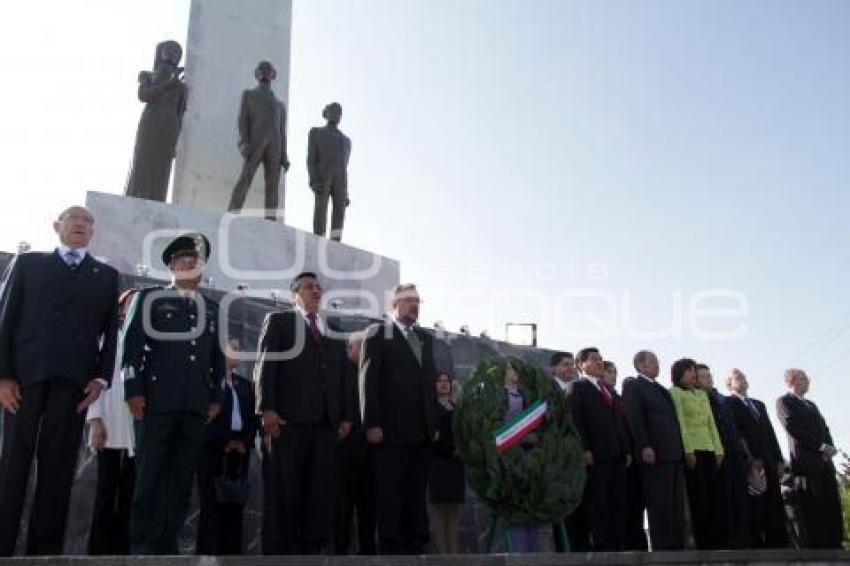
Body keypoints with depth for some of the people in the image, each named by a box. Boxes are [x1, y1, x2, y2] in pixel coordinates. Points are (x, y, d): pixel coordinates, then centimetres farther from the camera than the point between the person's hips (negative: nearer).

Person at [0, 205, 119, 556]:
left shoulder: (106, 276, 18)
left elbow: (110, 332, 11)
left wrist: (101, 377, -3)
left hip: (74, 379, 1)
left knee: (58, 465, -1)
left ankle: (44, 548, 2)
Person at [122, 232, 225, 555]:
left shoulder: (212, 309, 21)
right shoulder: (149, 298, 9)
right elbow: (132, 346, 0)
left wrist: (216, 398, 10)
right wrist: (133, 390, -9)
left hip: (196, 406, 4)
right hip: (157, 401, -4)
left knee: (182, 477, 3)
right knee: (150, 476, -2)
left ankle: (166, 545, 10)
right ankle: (142, 547, 4)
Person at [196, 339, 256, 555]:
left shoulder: (245, 384, 17)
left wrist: (246, 442, 1)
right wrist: (223, 443, -11)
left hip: (240, 453, 5)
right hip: (213, 451, -5)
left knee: (235, 505, 3)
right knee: (212, 505, -5)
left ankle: (232, 552, 6)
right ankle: (208, 552, -2)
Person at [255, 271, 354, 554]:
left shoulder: (335, 331, 23)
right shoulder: (278, 321, 12)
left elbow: (343, 375, 17)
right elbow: (265, 365, 2)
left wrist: (346, 415, 7)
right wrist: (267, 409, -10)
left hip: (326, 420, 4)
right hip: (290, 417, -3)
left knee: (320, 488, 0)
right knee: (287, 488, -2)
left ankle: (312, 547, 5)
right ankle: (286, 549, 5)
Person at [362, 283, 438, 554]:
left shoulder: (425, 338, 19)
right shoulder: (378, 334, 1)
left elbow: (430, 381, 18)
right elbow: (369, 381, -7)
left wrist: (434, 422, 11)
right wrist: (372, 423, -14)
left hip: (422, 431, 6)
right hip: (392, 429, -5)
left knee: (417, 493, 9)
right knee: (390, 494, 0)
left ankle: (416, 545, 16)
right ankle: (391, 547, 7)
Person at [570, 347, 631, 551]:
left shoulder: (609, 389, 24)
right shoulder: (577, 387, 2)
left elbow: (621, 419, 21)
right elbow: (575, 420, -8)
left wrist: (627, 449, 11)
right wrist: (584, 450, -16)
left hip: (618, 453, 7)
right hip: (596, 454, -7)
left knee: (619, 501, 6)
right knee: (598, 502, -4)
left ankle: (618, 543, 11)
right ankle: (600, 545, 1)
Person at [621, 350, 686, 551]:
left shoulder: (662, 389, 26)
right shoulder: (633, 386, 2)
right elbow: (634, 418, -9)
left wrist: (681, 448, 14)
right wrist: (645, 447, -19)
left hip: (674, 453, 8)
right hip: (654, 454, -8)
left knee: (677, 505, 6)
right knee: (659, 505, -7)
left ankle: (677, 546, 10)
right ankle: (661, 548, -4)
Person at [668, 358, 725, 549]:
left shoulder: (702, 394, 22)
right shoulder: (675, 392, 2)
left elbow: (711, 423, 18)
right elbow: (680, 423, -8)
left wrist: (718, 449, 7)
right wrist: (688, 450, -17)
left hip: (709, 449, 6)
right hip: (691, 450, -6)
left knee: (714, 500, 1)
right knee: (699, 501, -9)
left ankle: (716, 545, 2)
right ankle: (703, 545, -6)